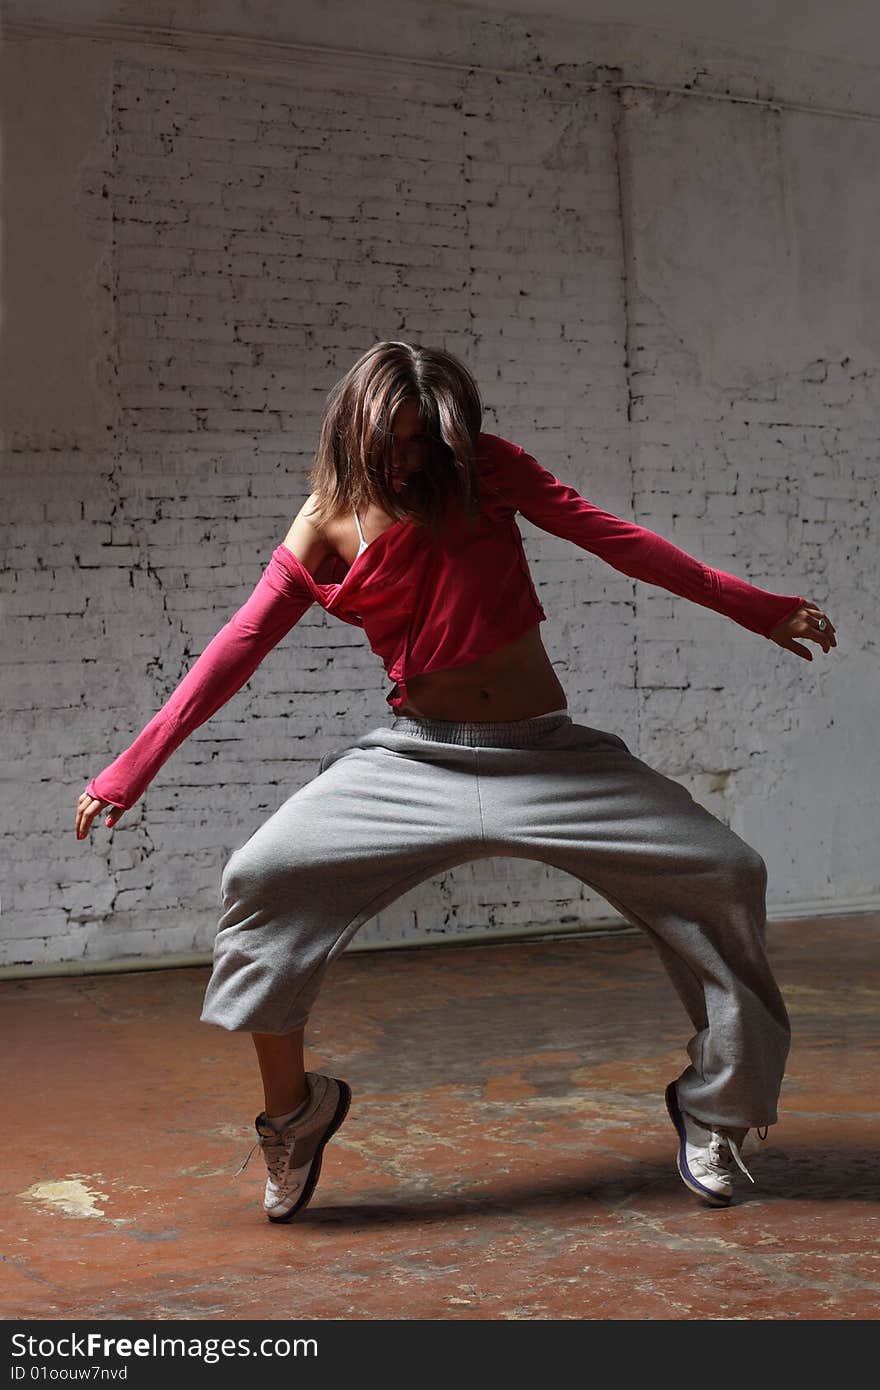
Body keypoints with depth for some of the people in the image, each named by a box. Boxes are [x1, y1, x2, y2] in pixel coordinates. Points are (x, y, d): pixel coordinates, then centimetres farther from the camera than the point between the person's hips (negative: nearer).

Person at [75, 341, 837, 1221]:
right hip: (418, 757, 0)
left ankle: (713, 1107, 13)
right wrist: (134, 767, -5)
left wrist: (753, 608, -4)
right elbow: (238, 647, -1)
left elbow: (613, 537, -2)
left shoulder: (486, 470, -1)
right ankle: (292, 1109, 2)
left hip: (549, 755, 1)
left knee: (726, 874, -9)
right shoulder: (326, 530, 0)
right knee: (262, 877, -19)